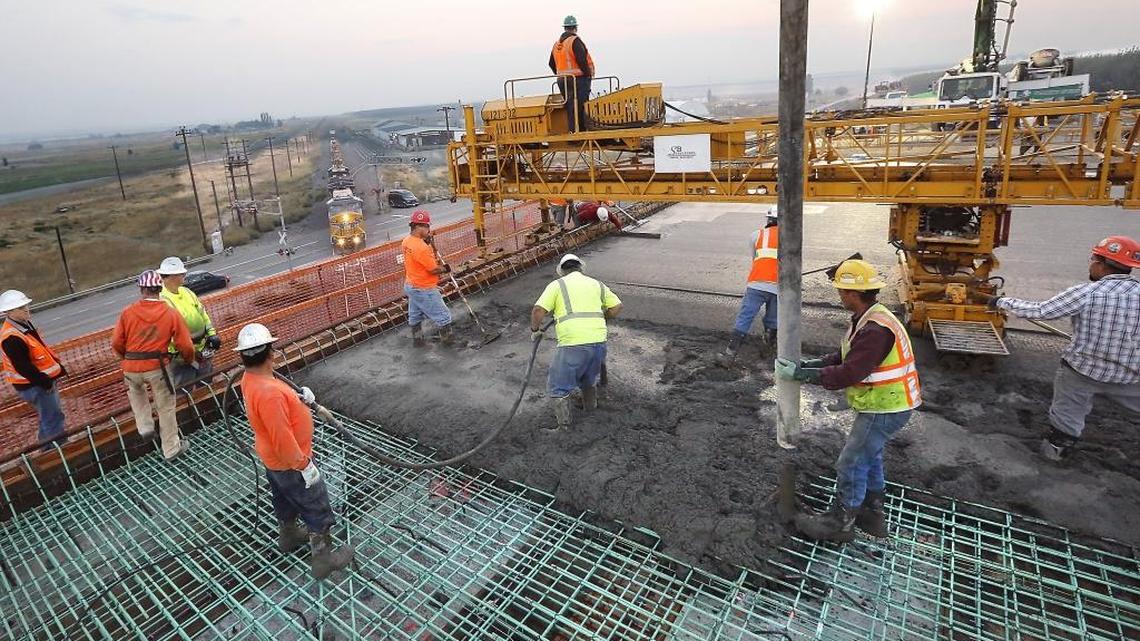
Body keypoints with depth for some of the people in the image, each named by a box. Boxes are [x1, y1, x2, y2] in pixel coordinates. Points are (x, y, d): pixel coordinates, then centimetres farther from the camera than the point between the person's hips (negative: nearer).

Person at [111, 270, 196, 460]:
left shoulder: (128, 313, -2)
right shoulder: (171, 314, -5)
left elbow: (116, 344, 3)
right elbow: (185, 346, -4)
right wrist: (189, 360, 18)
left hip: (131, 368, 2)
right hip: (157, 367, -2)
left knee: (136, 391, 36)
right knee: (166, 407, 12)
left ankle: (145, 426, 27)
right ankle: (171, 448, 23)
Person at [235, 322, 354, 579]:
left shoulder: (250, 379, -6)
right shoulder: (268, 392, -37)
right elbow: (282, 437, -32)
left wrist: (298, 397, -5)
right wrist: (303, 465, -23)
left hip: (272, 458, 9)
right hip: (288, 462, -9)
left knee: (284, 498, 31)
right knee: (317, 509, 7)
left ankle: (288, 535, 53)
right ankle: (323, 559, 19)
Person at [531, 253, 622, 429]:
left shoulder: (557, 284, 5)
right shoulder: (597, 284, 18)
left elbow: (538, 310, -5)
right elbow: (617, 307, 16)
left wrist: (535, 330, 11)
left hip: (573, 344, -5)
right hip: (599, 341, 5)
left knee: (558, 385, 11)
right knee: (589, 377, 30)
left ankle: (563, 425, 14)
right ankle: (590, 407, 49)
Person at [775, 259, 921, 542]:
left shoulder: (875, 330, -29)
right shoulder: (869, 319, 5)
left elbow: (848, 374, -30)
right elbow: (846, 356, 11)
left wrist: (800, 374, -25)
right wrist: (812, 364, -1)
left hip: (885, 409, -10)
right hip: (886, 404, 10)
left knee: (852, 463, 1)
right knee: (869, 457, 23)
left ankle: (840, 522, 17)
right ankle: (872, 514, 39)